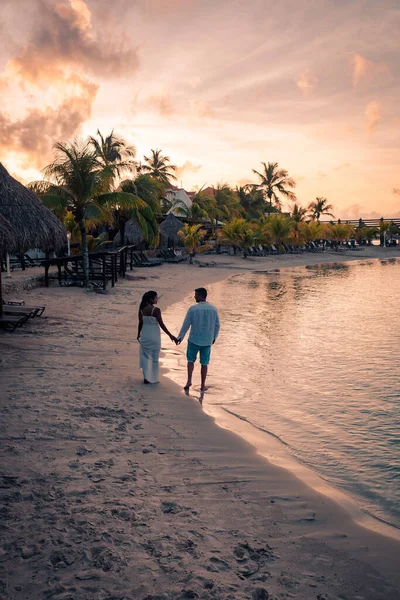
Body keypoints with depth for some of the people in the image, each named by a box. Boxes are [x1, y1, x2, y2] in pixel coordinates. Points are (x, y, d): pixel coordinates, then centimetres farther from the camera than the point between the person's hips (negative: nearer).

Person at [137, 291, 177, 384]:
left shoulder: (142, 309, -2)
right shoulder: (156, 310, -16)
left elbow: (140, 323, 4)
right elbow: (161, 324, -16)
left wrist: (138, 334, 19)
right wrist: (170, 335, -12)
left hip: (144, 334, 4)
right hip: (154, 335, -4)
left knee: (145, 356, 15)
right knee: (154, 357, 9)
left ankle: (146, 377, 17)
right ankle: (153, 378, 17)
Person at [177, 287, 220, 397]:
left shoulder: (193, 309, -14)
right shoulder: (213, 309, -5)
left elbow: (186, 325, -7)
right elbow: (217, 326, 3)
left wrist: (180, 337, 6)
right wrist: (214, 337, 19)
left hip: (194, 340, -2)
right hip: (207, 341, 2)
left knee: (191, 360, 19)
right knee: (204, 363, 14)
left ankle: (189, 380, 9)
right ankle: (202, 385, 17)